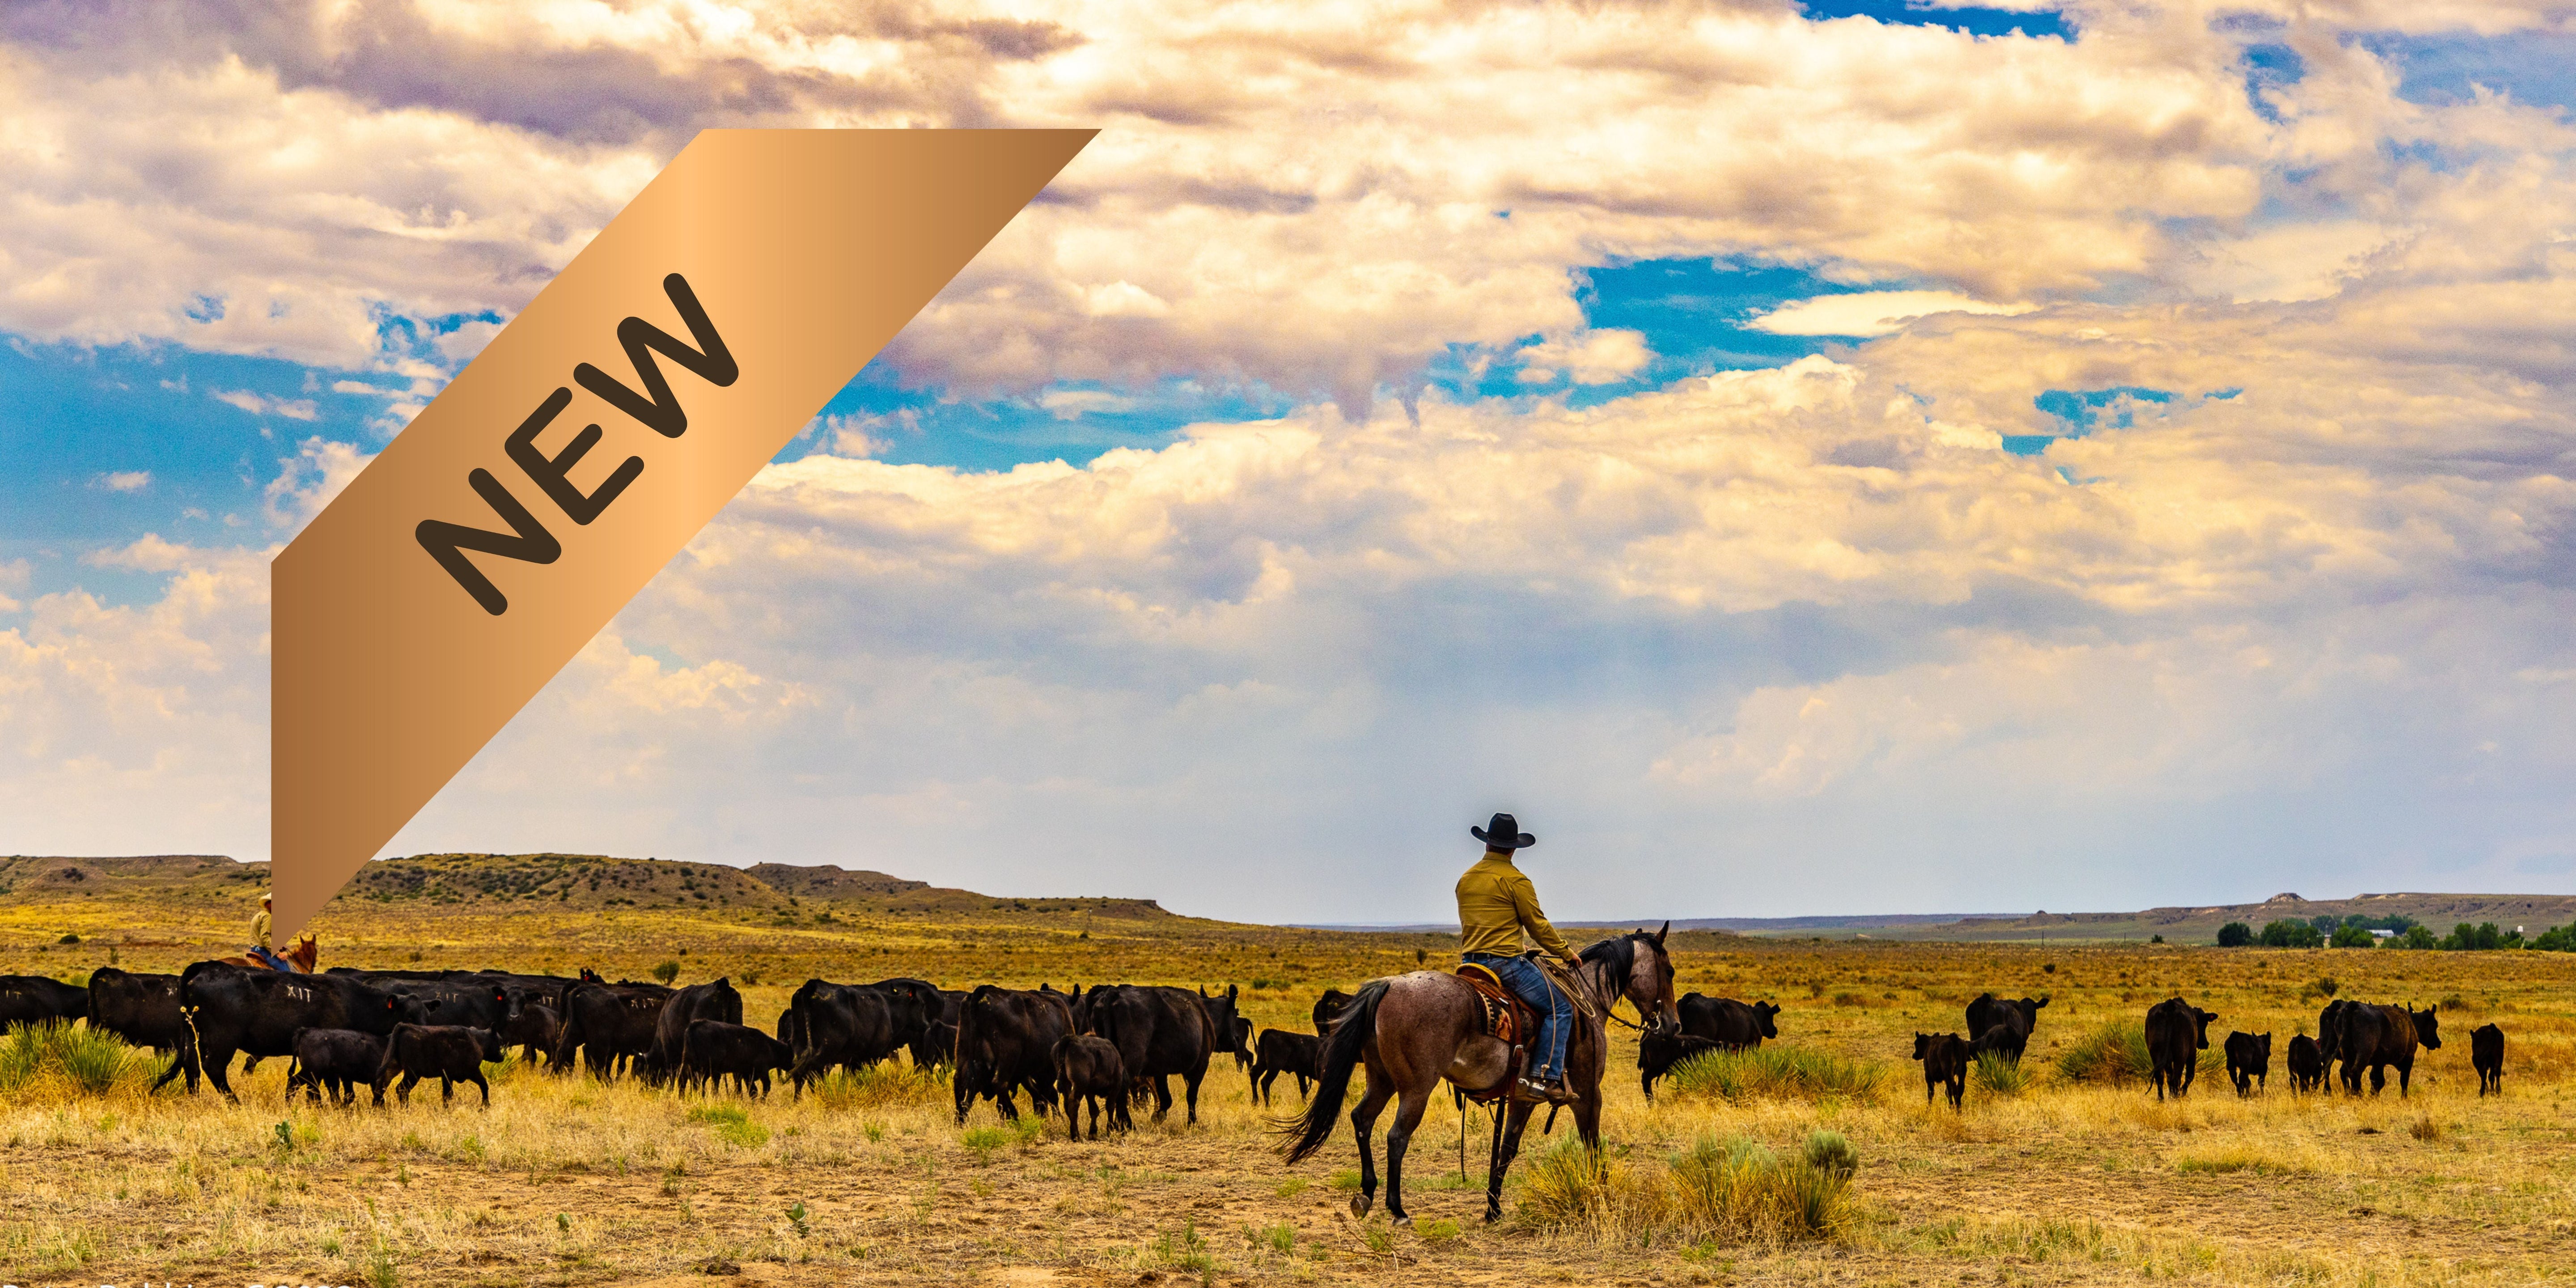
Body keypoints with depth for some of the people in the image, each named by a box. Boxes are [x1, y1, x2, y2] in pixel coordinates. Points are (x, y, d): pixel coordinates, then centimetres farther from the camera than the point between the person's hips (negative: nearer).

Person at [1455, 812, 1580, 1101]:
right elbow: (1537, 925, -6)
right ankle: (1544, 1077, -15)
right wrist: (1566, 952, 7)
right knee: (1558, 1007, -3)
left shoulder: (1465, 880, 15)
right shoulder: (1515, 880, -8)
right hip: (1505, 961, -8)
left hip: (1470, 962, 8)